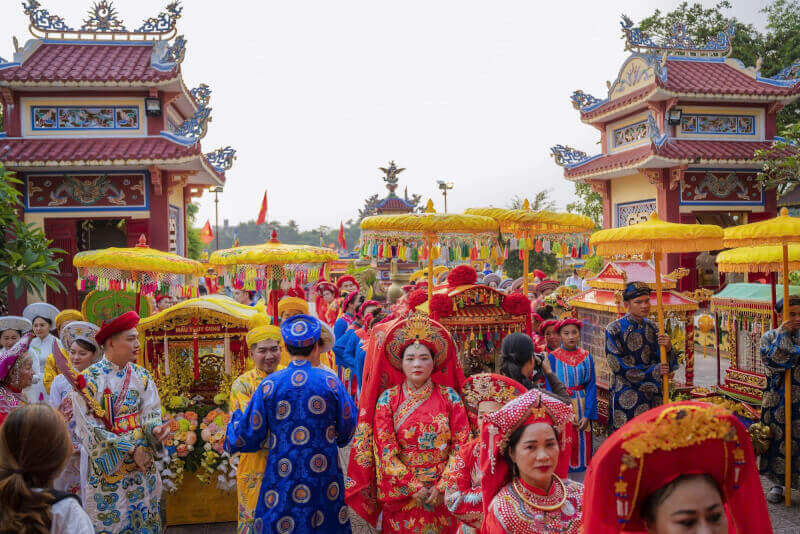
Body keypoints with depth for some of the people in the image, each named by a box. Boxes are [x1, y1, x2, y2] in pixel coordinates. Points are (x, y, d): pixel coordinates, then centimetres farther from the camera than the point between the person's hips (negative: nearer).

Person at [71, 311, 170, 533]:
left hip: (142, 465, 4)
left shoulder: (142, 376, 3)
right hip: (107, 467, -4)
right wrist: (131, 450, -14)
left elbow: (151, 411, 1)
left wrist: (155, 428, -23)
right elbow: (91, 428, -12)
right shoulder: (88, 379, -11)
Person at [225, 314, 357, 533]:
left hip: (282, 481, 0)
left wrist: (235, 418, 20)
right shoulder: (330, 381, -7)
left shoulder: (269, 385, -7)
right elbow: (348, 428, 3)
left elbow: (249, 437, -1)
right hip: (324, 480, 0)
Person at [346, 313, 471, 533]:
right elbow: (385, 450, -6)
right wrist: (413, 488, -12)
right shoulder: (387, 399, -3)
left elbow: (462, 444, -5)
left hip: (444, 494, 1)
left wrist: (441, 487, -12)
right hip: (401, 495, 0)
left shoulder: (449, 397, -3)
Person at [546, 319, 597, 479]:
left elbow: (591, 386, 1)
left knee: (582, 447, 5)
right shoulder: (553, 357, -3)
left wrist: (587, 415, -9)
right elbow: (550, 388, -5)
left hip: (582, 406, 2)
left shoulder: (586, 356, 3)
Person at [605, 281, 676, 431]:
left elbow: (670, 366, 6)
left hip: (653, 396, 4)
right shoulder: (614, 329, -7)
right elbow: (618, 367, -12)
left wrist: (668, 348, -15)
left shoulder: (652, 327, 7)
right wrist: (653, 371, -12)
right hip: (626, 398, -4)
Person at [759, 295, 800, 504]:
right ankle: (777, 484, 17)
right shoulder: (770, 336, 4)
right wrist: (783, 335, -14)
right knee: (778, 438, 5)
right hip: (777, 399, 0)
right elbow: (771, 361, -13)